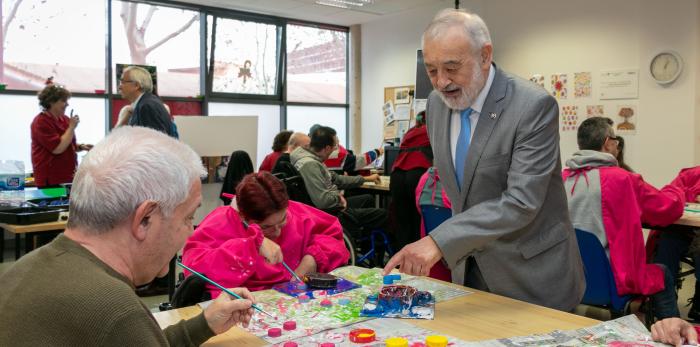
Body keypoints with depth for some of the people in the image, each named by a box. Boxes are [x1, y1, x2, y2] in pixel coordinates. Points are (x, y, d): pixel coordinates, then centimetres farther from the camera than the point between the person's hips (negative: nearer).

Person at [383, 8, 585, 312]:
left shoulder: (534, 105, -22)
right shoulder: (436, 103, -2)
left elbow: (521, 201, -28)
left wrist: (440, 241, -36)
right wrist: (454, 245, 12)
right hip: (469, 265, 6)